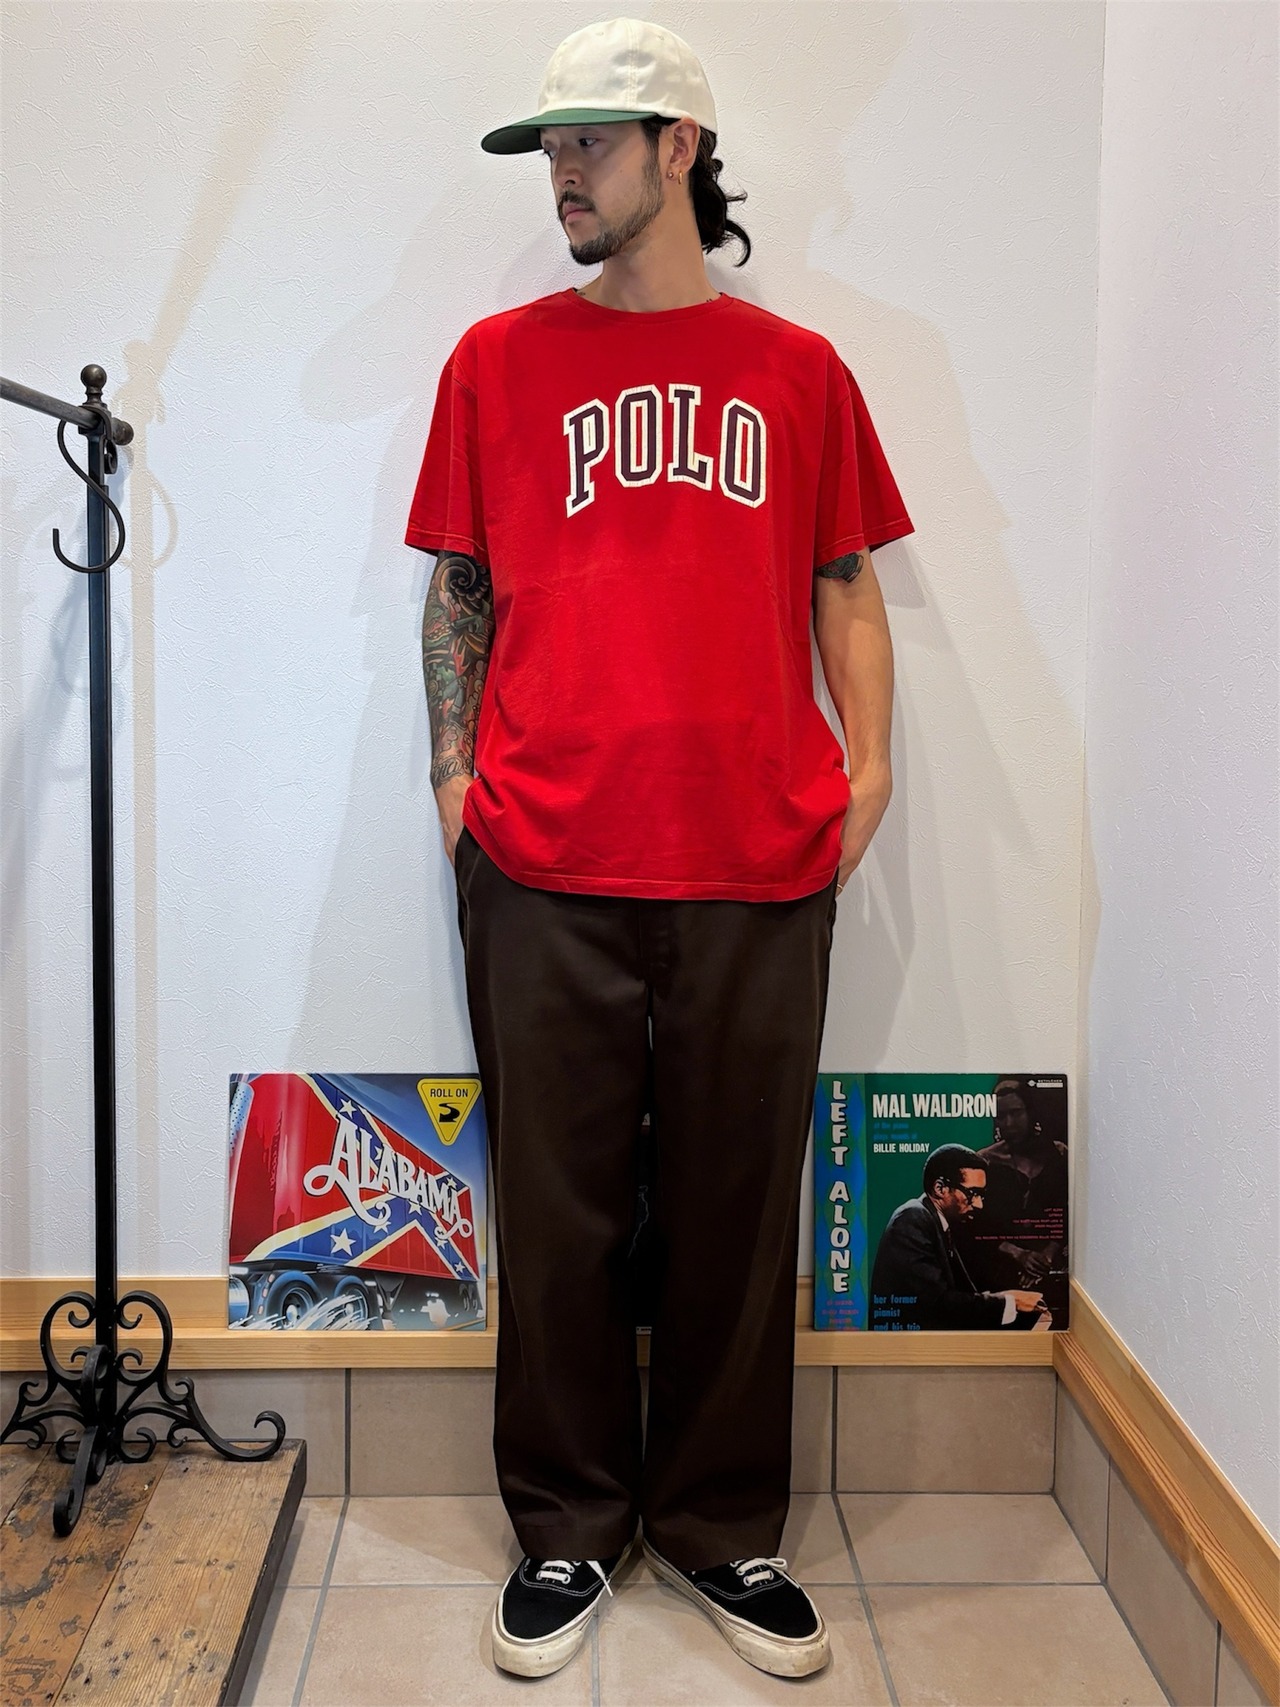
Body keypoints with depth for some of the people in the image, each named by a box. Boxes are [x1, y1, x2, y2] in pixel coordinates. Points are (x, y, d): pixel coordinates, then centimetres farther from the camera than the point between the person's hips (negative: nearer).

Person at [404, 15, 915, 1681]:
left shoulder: (799, 370, 12)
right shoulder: (500, 358, 11)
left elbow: (844, 583, 13)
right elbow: (461, 585, 12)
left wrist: (869, 760, 0)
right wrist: (456, 766, 2)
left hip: (760, 858, 1)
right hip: (547, 860, 0)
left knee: (738, 1205, 9)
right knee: (560, 1205, 7)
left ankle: (724, 1524, 28)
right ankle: (567, 1525, 26)